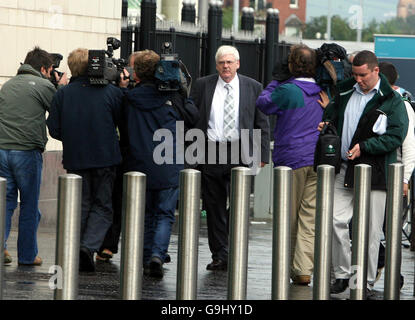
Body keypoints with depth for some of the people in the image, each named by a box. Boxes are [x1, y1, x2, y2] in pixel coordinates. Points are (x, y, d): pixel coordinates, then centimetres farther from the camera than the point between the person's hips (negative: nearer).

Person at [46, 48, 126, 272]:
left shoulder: (62, 95, -3)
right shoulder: (111, 92, -6)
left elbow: (54, 129, -2)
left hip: (75, 159, 2)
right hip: (105, 159, -2)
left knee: (80, 206, 14)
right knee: (102, 206, 7)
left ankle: (76, 255, 14)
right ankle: (89, 246, -14)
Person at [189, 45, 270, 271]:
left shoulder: (253, 88, 8)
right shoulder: (202, 85, 8)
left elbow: (262, 124, 8)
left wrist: (261, 154, 0)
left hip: (240, 153, -1)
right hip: (209, 154, 1)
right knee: (214, 206, 4)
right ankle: (219, 255, 12)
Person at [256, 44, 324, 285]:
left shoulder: (287, 91, -12)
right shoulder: (322, 92, 4)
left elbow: (263, 104, 3)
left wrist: (275, 81, 14)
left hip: (291, 159, -4)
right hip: (317, 161, 4)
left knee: (289, 217, 9)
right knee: (309, 217, 1)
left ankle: (289, 267, 17)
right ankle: (304, 270, -6)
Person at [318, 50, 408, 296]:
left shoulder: (392, 101, -4)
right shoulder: (345, 92, 11)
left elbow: (396, 136, -9)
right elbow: (333, 114, 30)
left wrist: (364, 147, -16)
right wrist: (327, 124, 7)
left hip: (374, 172, -4)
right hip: (344, 169, 4)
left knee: (371, 230, -1)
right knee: (336, 221, -3)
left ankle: (367, 282, 7)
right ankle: (342, 274, 10)